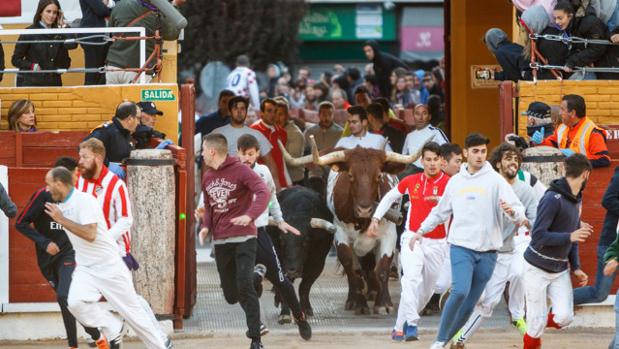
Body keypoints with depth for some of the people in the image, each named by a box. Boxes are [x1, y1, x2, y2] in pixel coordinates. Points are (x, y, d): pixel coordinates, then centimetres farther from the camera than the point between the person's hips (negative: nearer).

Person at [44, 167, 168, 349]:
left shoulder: (84, 200, -18)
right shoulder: (61, 206, 6)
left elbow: (90, 235, -30)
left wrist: (61, 220, -26)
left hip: (109, 267, -6)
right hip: (85, 270, 6)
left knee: (132, 313, 1)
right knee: (75, 302, -22)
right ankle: (112, 328, -3)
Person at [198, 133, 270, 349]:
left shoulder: (240, 171, -9)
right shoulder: (207, 178, 12)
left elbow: (263, 192, -21)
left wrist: (250, 215, -36)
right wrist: (206, 226, 3)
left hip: (243, 239, -7)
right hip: (220, 242, 7)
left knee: (245, 285, -17)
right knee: (231, 295, 7)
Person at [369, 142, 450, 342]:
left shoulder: (448, 183, -8)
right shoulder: (411, 181, 3)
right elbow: (390, 197, 20)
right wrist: (376, 219, 14)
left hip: (437, 243, 0)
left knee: (427, 289, 8)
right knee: (412, 278, -24)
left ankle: (401, 326, 26)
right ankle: (411, 325, -28)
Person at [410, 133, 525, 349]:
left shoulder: (495, 180, -1)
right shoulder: (456, 181, 9)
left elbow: (519, 213, -10)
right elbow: (440, 212, 25)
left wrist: (511, 211, -32)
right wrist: (420, 231, 21)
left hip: (487, 251, 0)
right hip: (461, 247, 0)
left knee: (470, 304, 4)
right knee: (460, 291, -22)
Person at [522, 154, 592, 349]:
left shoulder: (577, 200, 6)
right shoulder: (553, 199, -20)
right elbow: (538, 236, -23)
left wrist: (576, 267, 5)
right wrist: (569, 237, -31)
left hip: (561, 270, 6)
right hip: (538, 269, -6)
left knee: (564, 317, -7)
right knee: (537, 322, -3)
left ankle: (536, 330, 22)